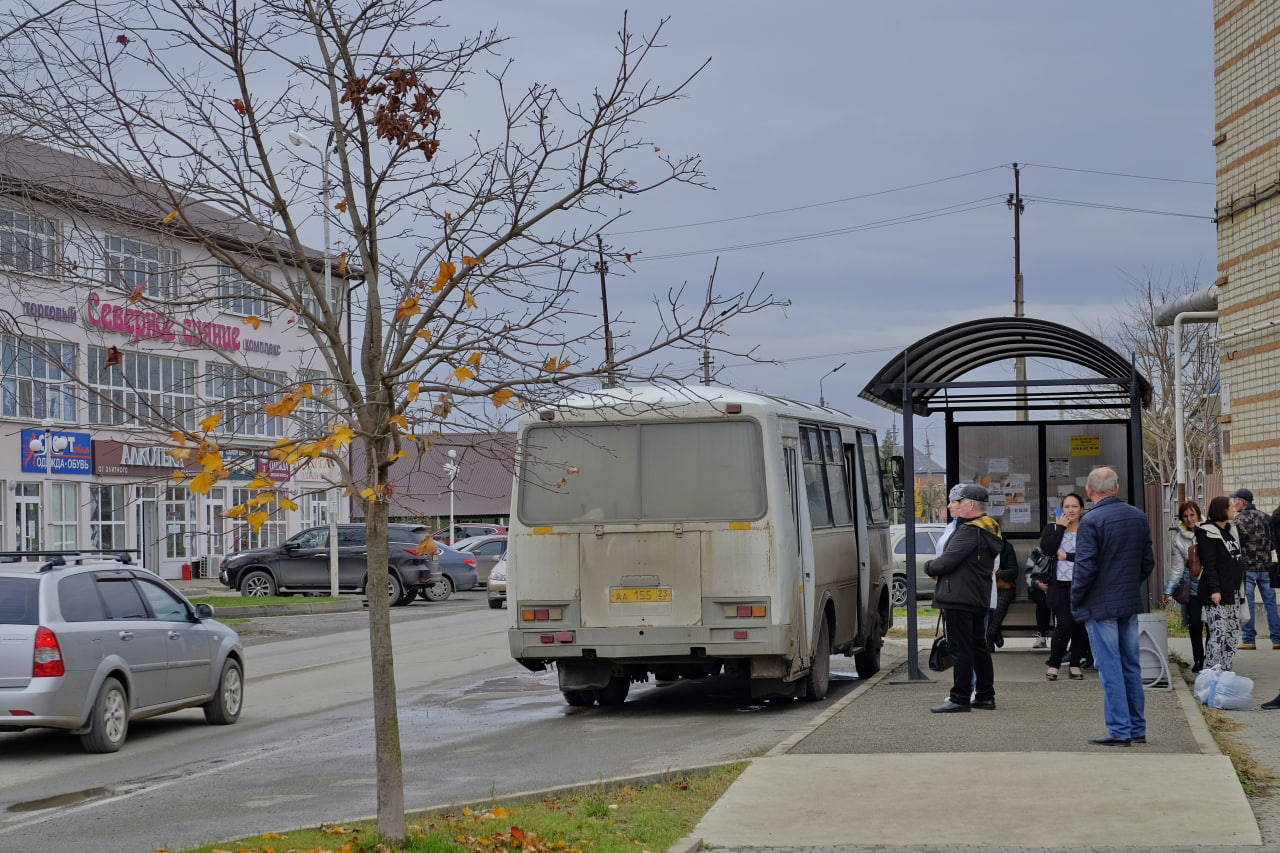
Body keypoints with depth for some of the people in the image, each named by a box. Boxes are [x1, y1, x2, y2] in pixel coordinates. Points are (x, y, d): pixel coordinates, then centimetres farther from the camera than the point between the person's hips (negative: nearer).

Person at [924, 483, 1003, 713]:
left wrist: (929, 567, 3)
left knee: (961, 648, -7)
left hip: (959, 598, -10)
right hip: (979, 599, 10)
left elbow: (947, 561, -20)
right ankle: (985, 696, 21)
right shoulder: (988, 530, 16)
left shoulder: (969, 531, -17)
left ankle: (960, 698, -6)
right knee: (978, 646, 15)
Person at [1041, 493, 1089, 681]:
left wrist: (1067, 556, -9)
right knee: (1064, 625, -11)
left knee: (1080, 625, 3)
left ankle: (1075, 664, 13)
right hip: (1061, 585, -1)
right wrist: (1060, 527, -4)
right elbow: (1046, 548, -9)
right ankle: (1053, 664, 0)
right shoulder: (1053, 528, 10)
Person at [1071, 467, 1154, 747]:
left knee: (1110, 669, -2)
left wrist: (1075, 601, -4)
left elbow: (1085, 568, -18)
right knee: (1132, 667, 13)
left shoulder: (1091, 521, -15)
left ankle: (1119, 730, -1)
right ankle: (1137, 728, 18)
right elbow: (1148, 562, 11)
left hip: (1100, 605, -6)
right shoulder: (1138, 517, 6)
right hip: (1131, 603, 6)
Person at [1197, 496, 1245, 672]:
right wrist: (1215, 590, -22)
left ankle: (1225, 670, 15)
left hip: (1232, 591, 9)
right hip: (1217, 593, -9)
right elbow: (1209, 564, -16)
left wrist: (1240, 586, 20)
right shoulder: (1208, 533, -10)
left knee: (1233, 631, 9)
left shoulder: (1230, 530, 17)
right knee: (1218, 633, -11)